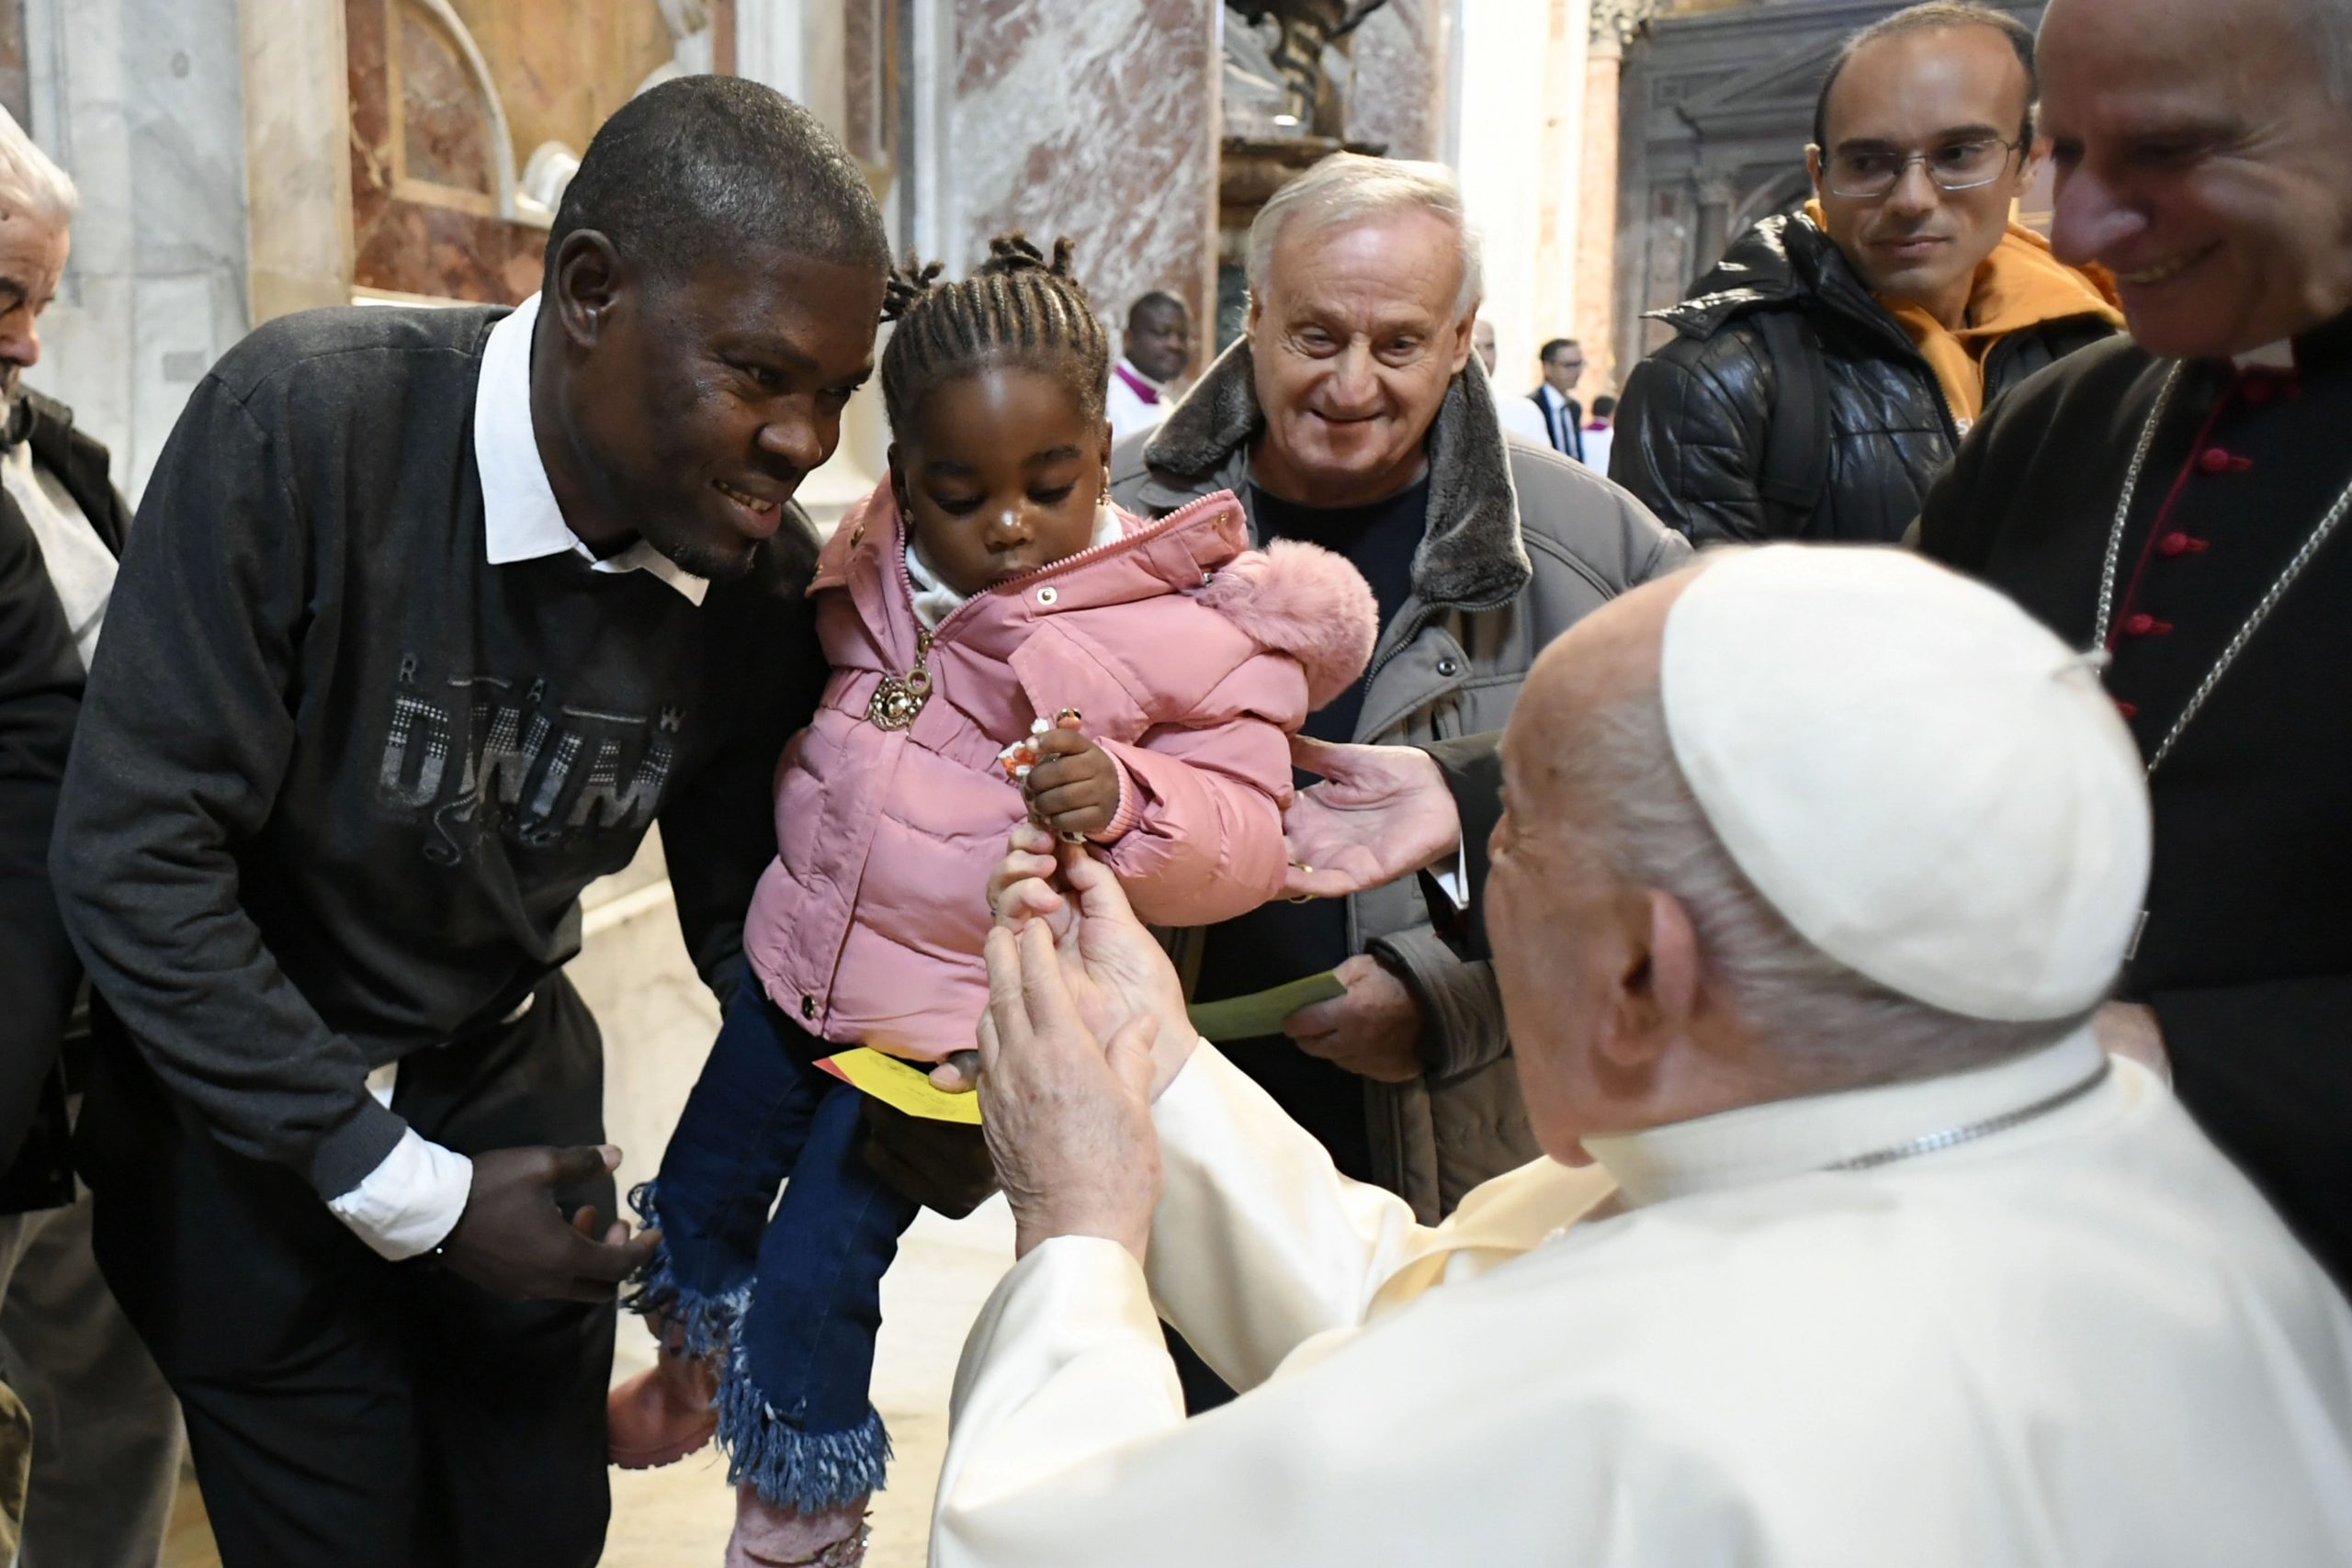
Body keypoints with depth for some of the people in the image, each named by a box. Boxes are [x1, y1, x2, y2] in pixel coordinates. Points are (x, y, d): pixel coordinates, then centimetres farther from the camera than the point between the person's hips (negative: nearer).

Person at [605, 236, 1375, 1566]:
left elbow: (1247, 832, -20)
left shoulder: (1186, 628, -20)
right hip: (797, 956, 6)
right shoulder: (878, 563, -2)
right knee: (701, 1187, 24)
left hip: (946, 1019, -6)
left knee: (815, 1267, 2)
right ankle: (693, 1376, 57)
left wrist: (1121, 801, -36)